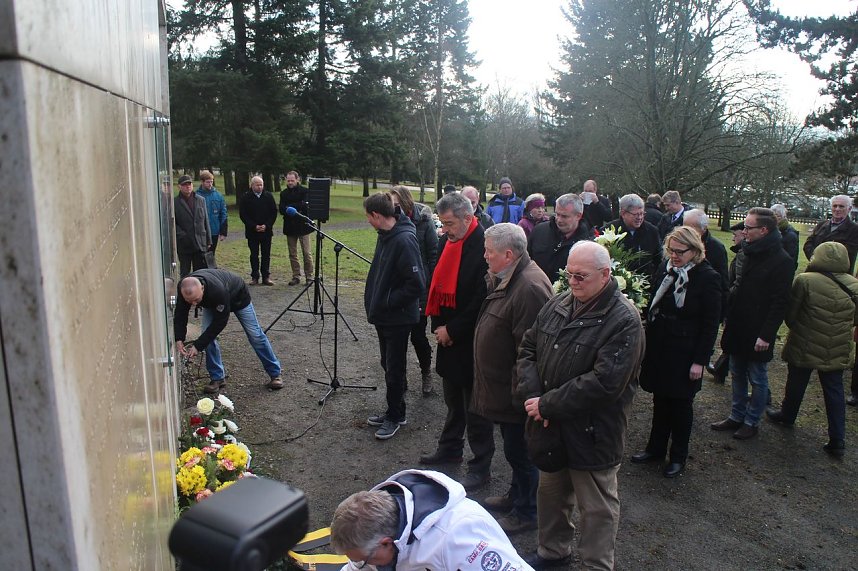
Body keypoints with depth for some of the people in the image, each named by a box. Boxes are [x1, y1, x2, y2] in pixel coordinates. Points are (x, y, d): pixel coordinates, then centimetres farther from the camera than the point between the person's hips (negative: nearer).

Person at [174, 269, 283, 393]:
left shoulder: (218, 290, -48)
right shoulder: (184, 289, -33)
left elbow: (220, 322, -37)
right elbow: (180, 315, -19)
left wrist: (198, 346, -34)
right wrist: (179, 339, -32)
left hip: (238, 296, -4)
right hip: (211, 303, 4)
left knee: (255, 335, 0)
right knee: (208, 335, -11)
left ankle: (275, 374, 13)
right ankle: (217, 378, 4)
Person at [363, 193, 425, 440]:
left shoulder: (404, 240, -24)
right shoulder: (385, 235, 4)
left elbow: (416, 284, -26)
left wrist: (388, 302, -18)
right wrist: (374, 302, 10)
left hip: (398, 317, -9)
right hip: (383, 315, 9)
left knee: (394, 369, 6)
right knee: (388, 365, 19)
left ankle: (395, 416, 24)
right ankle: (394, 411, 35)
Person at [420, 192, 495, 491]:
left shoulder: (483, 246, -19)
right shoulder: (446, 242, 5)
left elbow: (481, 299, -20)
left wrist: (452, 330, -13)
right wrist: (438, 325, 2)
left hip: (471, 340, -7)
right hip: (448, 335, 7)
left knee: (474, 405, 5)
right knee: (453, 399, 22)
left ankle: (481, 466, 19)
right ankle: (450, 449, 39)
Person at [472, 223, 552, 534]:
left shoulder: (530, 288, -28)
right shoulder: (505, 279, 5)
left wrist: (520, 392, -24)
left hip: (516, 391, -10)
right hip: (502, 386, 10)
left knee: (519, 450, 8)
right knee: (513, 447, 25)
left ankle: (526, 513, 26)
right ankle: (516, 495, 43)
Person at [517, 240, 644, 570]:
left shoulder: (624, 321, -19)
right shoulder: (558, 304, 2)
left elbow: (604, 383, -25)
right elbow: (528, 348, 5)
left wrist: (548, 405, -21)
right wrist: (533, 397, -10)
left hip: (592, 435, -7)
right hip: (551, 425, 7)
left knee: (596, 509, 10)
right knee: (551, 493, 24)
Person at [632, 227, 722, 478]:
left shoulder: (708, 278, -12)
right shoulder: (664, 271, 2)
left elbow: (710, 325, -11)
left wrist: (700, 361, -13)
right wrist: (648, 342, 8)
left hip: (685, 353, -5)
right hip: (659, 348, 5)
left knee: (681, 403, 9)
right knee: (660, 400, 15)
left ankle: (678, 456, 26)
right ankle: (655, 448, 30)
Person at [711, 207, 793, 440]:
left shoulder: (782, 261, -16)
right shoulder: (750, 253, 7)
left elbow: (780, 302, -17)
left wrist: (766, 334, -18)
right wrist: (728, 315, 11)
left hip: (757, 333, -7)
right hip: (737, 328, 7)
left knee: (757, 379, 9)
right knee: (737, 375, 17)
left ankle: (752, 422, 23)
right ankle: (737, 416, 31)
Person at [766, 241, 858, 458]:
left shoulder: (805, 280, -18)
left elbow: (789, 312, -11)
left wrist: (795, 327, 9)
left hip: (805, 347, -3)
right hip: (837, 352, 3)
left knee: (796, 384, 16)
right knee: (834, 391, 11)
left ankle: (787, 415, 37)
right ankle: (837, 440, 13)